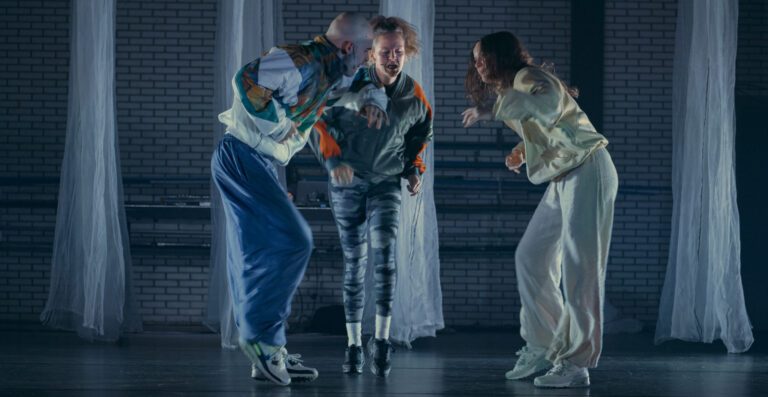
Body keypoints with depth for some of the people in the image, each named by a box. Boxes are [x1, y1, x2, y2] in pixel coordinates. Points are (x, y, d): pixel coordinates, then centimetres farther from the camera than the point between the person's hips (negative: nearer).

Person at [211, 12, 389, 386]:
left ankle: (268, 354, 14)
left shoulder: (327, 77, 15)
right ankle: (261, 333, -8)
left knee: (258, 258, 10)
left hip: (258, 164, 10)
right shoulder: (300, 62, -16)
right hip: (243, 156, -10)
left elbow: (360, 90, 33)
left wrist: (372, 100, 10)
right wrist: (277, 124, -23)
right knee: (292, 240, -14)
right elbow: (245, 79, -27)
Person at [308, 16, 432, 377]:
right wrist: (333, 158, -22)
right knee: (354, 263, 1)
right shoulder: (351, 86, -17)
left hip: (386, 182, 1)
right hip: (347, 183, -1)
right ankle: (354, 345, 9)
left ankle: (382, 339, -20)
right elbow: (318, 121, -9)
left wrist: (414, 169, 5)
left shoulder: (414, 97, -7)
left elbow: (421, 133, 14)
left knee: (384, 251, -21)